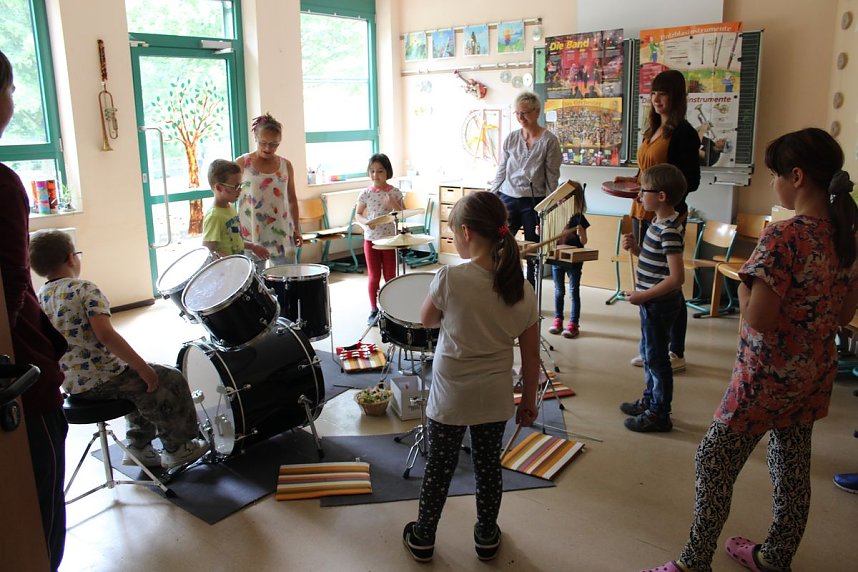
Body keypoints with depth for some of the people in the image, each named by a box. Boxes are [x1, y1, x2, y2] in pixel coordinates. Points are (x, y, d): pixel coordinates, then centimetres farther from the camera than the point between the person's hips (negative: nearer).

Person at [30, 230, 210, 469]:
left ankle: (139, 446, 29)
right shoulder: (84, 290, -18)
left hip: (70, 384, 9)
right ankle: (177, 448, 19)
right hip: (101, 380, -9)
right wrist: (143, 368, -21)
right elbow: (105, 335, -29)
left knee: (138, 383, 30)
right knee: (172, 380, 7)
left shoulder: (38, 299, 5)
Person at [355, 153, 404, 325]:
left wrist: (394, 205, -21)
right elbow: (357, 214, 5)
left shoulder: (395, 193, -4)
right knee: (373, 277, 7)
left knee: (390, 276, 8)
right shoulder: (366, 193, -2)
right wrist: (365, 222, -16)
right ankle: (374, 310, 20)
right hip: (371, 239, 1)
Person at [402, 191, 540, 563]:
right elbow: (531, 355, -2)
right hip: (496, 399, 3)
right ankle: (487, 537, 38)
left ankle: (423, 538, 32)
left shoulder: (449, 278, -21)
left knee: (439, 468, 14)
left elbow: (427, 321, -3)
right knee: (488, 466, 20)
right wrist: (529, 400, 10)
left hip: (450, 397, -3)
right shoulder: (522, 290, -9)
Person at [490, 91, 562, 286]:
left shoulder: (549, 140, -3)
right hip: (507, 199, 3)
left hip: (534, 202, -3)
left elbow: (552, 177, -4)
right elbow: (501, 172, 12)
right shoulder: (511, 138, 8)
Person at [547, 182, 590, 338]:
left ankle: (573, 324, 11)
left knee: (574, 292, 5)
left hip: (574, 261, -5)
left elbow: (584, 241, -11)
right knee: (558, 291, 14)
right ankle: (558, 320, 26)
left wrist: (580, 232, -30)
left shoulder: (578, 218, -11)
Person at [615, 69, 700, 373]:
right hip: (643, 214, 9)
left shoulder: (683, 133, -10)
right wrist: (632, 180, 5)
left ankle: (677, 354, 12)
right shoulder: (653, 130, 15)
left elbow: (691, 182, -14)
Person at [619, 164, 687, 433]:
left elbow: (677, 277, -27)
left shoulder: (669, 230, -24)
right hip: (652, 302, 10)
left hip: (660, 303, -10)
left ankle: (659, 414, 17)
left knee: (656, 357, 3)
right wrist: (635, 248, 0)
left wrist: (643, 296, -22)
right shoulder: (659, 223, 6)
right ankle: (649, 400, 38)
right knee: (648, 353, 22)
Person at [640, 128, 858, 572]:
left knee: (714, 461, 5)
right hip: (815, 373, 8)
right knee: (792, 467, 20)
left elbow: (758, 320, -24)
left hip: (767, 374, -8)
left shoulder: (782, 237, -23)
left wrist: (743, 283, -8)